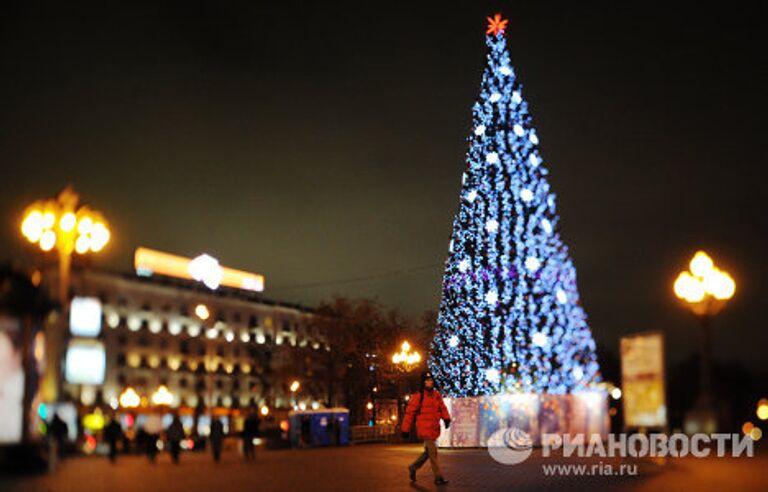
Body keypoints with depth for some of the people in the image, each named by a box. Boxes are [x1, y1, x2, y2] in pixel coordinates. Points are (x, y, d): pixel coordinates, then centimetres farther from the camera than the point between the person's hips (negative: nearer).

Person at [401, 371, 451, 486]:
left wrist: (446, 418, -15)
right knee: (433, 452, -6)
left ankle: (413, 468, 34)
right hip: (425, 429, -7)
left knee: (429, 451, 16)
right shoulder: (418, 396, -8)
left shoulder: (436, 395, 12)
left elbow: (442, 408, 6)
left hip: (434, 429, 7)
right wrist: (405, 429, -5)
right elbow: (410, 413, -6)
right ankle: (438, 477, 0)